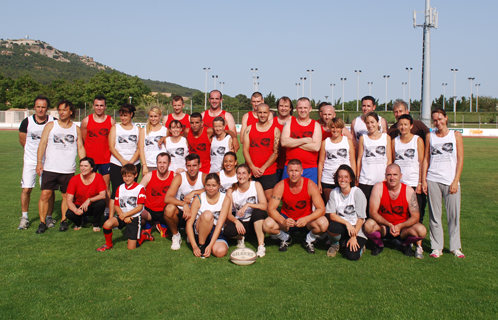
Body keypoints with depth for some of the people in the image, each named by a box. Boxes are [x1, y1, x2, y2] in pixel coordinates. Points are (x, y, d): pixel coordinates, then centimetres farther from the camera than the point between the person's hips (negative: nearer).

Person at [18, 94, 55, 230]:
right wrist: (33, 151, 12)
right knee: (26, 189, -2)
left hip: (48, 161, 0)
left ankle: (49, 217, 15)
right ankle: (24, 218, 13)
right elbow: (22, 140, 10)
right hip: (30, 161, 1)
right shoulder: (27, 122, -4)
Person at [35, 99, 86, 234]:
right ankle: (42, 222, 6)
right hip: (50, 168, -1)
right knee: (45, 194, -5)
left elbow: (80, 148, 10)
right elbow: (42, 143, 0)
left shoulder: (76, 129, 9)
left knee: (66, 196, 7)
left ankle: (64, 221, 21)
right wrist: (39, 161, -11)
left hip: (69, 170, 1)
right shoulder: (50, 125, 6)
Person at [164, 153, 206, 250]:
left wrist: (193, 193, -33)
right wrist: (184, 204, -37)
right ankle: (175, 235, -2)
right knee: (169, 208, -33)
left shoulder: (204, 177, -6)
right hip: (180, 213, -1)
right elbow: (167, 198, -22)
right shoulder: (179, 178, -9)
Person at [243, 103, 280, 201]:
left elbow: (276, 152, -2)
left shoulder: (275, 130, 3)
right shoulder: (249, 129, 10)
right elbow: (245, 149, 4)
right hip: (251, 171, 2)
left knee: (270, 199, -8)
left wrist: (263, 168, -10)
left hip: (269, 172, -2)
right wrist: (252, 167, -8)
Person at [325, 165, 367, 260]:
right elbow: (331, 215, -6)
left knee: (352, 256, -24)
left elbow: (361, 218, -9)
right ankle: (334, 244, 1)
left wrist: (354, 236, -14)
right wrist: (347, 223, -22)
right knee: (333, 227, -34)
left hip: (356, 228, -2)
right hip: (341, 226, 2)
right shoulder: (334, 192, -1)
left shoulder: (357, 193, -10)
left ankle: (359, 244, 14)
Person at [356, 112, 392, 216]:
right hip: (365, 181, 0)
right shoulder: (363, 138, 8)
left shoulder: (386, 137, 8)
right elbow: (359, 159, 9)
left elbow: (389, 160, 7)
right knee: (365, 207, -3)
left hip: (382, 180, 0)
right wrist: (357, 177, 6)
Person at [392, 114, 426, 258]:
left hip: (415, 184, -3)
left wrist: (420, 182, -7)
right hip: (399, 183, 3)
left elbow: (422, 162, 0)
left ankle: (419, 246, 1)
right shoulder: (395, 141, 10)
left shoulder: (418, 140, 3)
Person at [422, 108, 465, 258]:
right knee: (434, 216, 2)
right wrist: (423, 180, 2)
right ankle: (436, 247, 11)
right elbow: (426, 159, 10)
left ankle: (455, 247, 14)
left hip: (451, 181, -1)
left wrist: (455, 181, -5)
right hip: (433, 180, 1)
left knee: (454, 215, 1)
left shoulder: (456, 135, 6)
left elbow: (460, 159, 3)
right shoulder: (430, 136, 9)